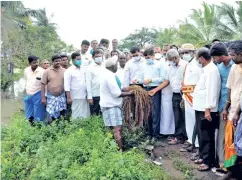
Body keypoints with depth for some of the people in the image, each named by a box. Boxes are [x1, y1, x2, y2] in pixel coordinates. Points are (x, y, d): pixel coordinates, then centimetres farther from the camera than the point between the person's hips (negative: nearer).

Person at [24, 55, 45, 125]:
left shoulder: (42, 71, -14)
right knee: (29, 116, 14)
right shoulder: (26, 70, 0)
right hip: (28, 95, 5)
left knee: (38, 116, 1)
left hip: (38, 95, -5)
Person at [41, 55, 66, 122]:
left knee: (62, 115, 5)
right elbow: (43, 84, -1)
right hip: (51, 97, -1)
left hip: (62, 97, 2)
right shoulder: (47, 71, -1)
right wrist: (43, 97, -5)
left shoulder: (64, 71, 2)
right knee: (51, 116, -2)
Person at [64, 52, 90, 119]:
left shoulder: (83, 69, 10)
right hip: (76, 98, -5)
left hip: (85, 97, 5)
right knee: (76, 116, 0)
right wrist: (69, 98, -15)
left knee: (85, 116, 8)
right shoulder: (69, 71, -6)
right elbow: (67, 86, -10)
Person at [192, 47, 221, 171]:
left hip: (206, 109, -9)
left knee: (207, 137, 0)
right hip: (200, 108, 9)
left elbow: (211, 90, -20)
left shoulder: (212, 69, -15)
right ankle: (203, 156, 30)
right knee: (201, 135, 18)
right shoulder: (206, 69, 14)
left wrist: (208, 108, -22)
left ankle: (208, 161, 10)